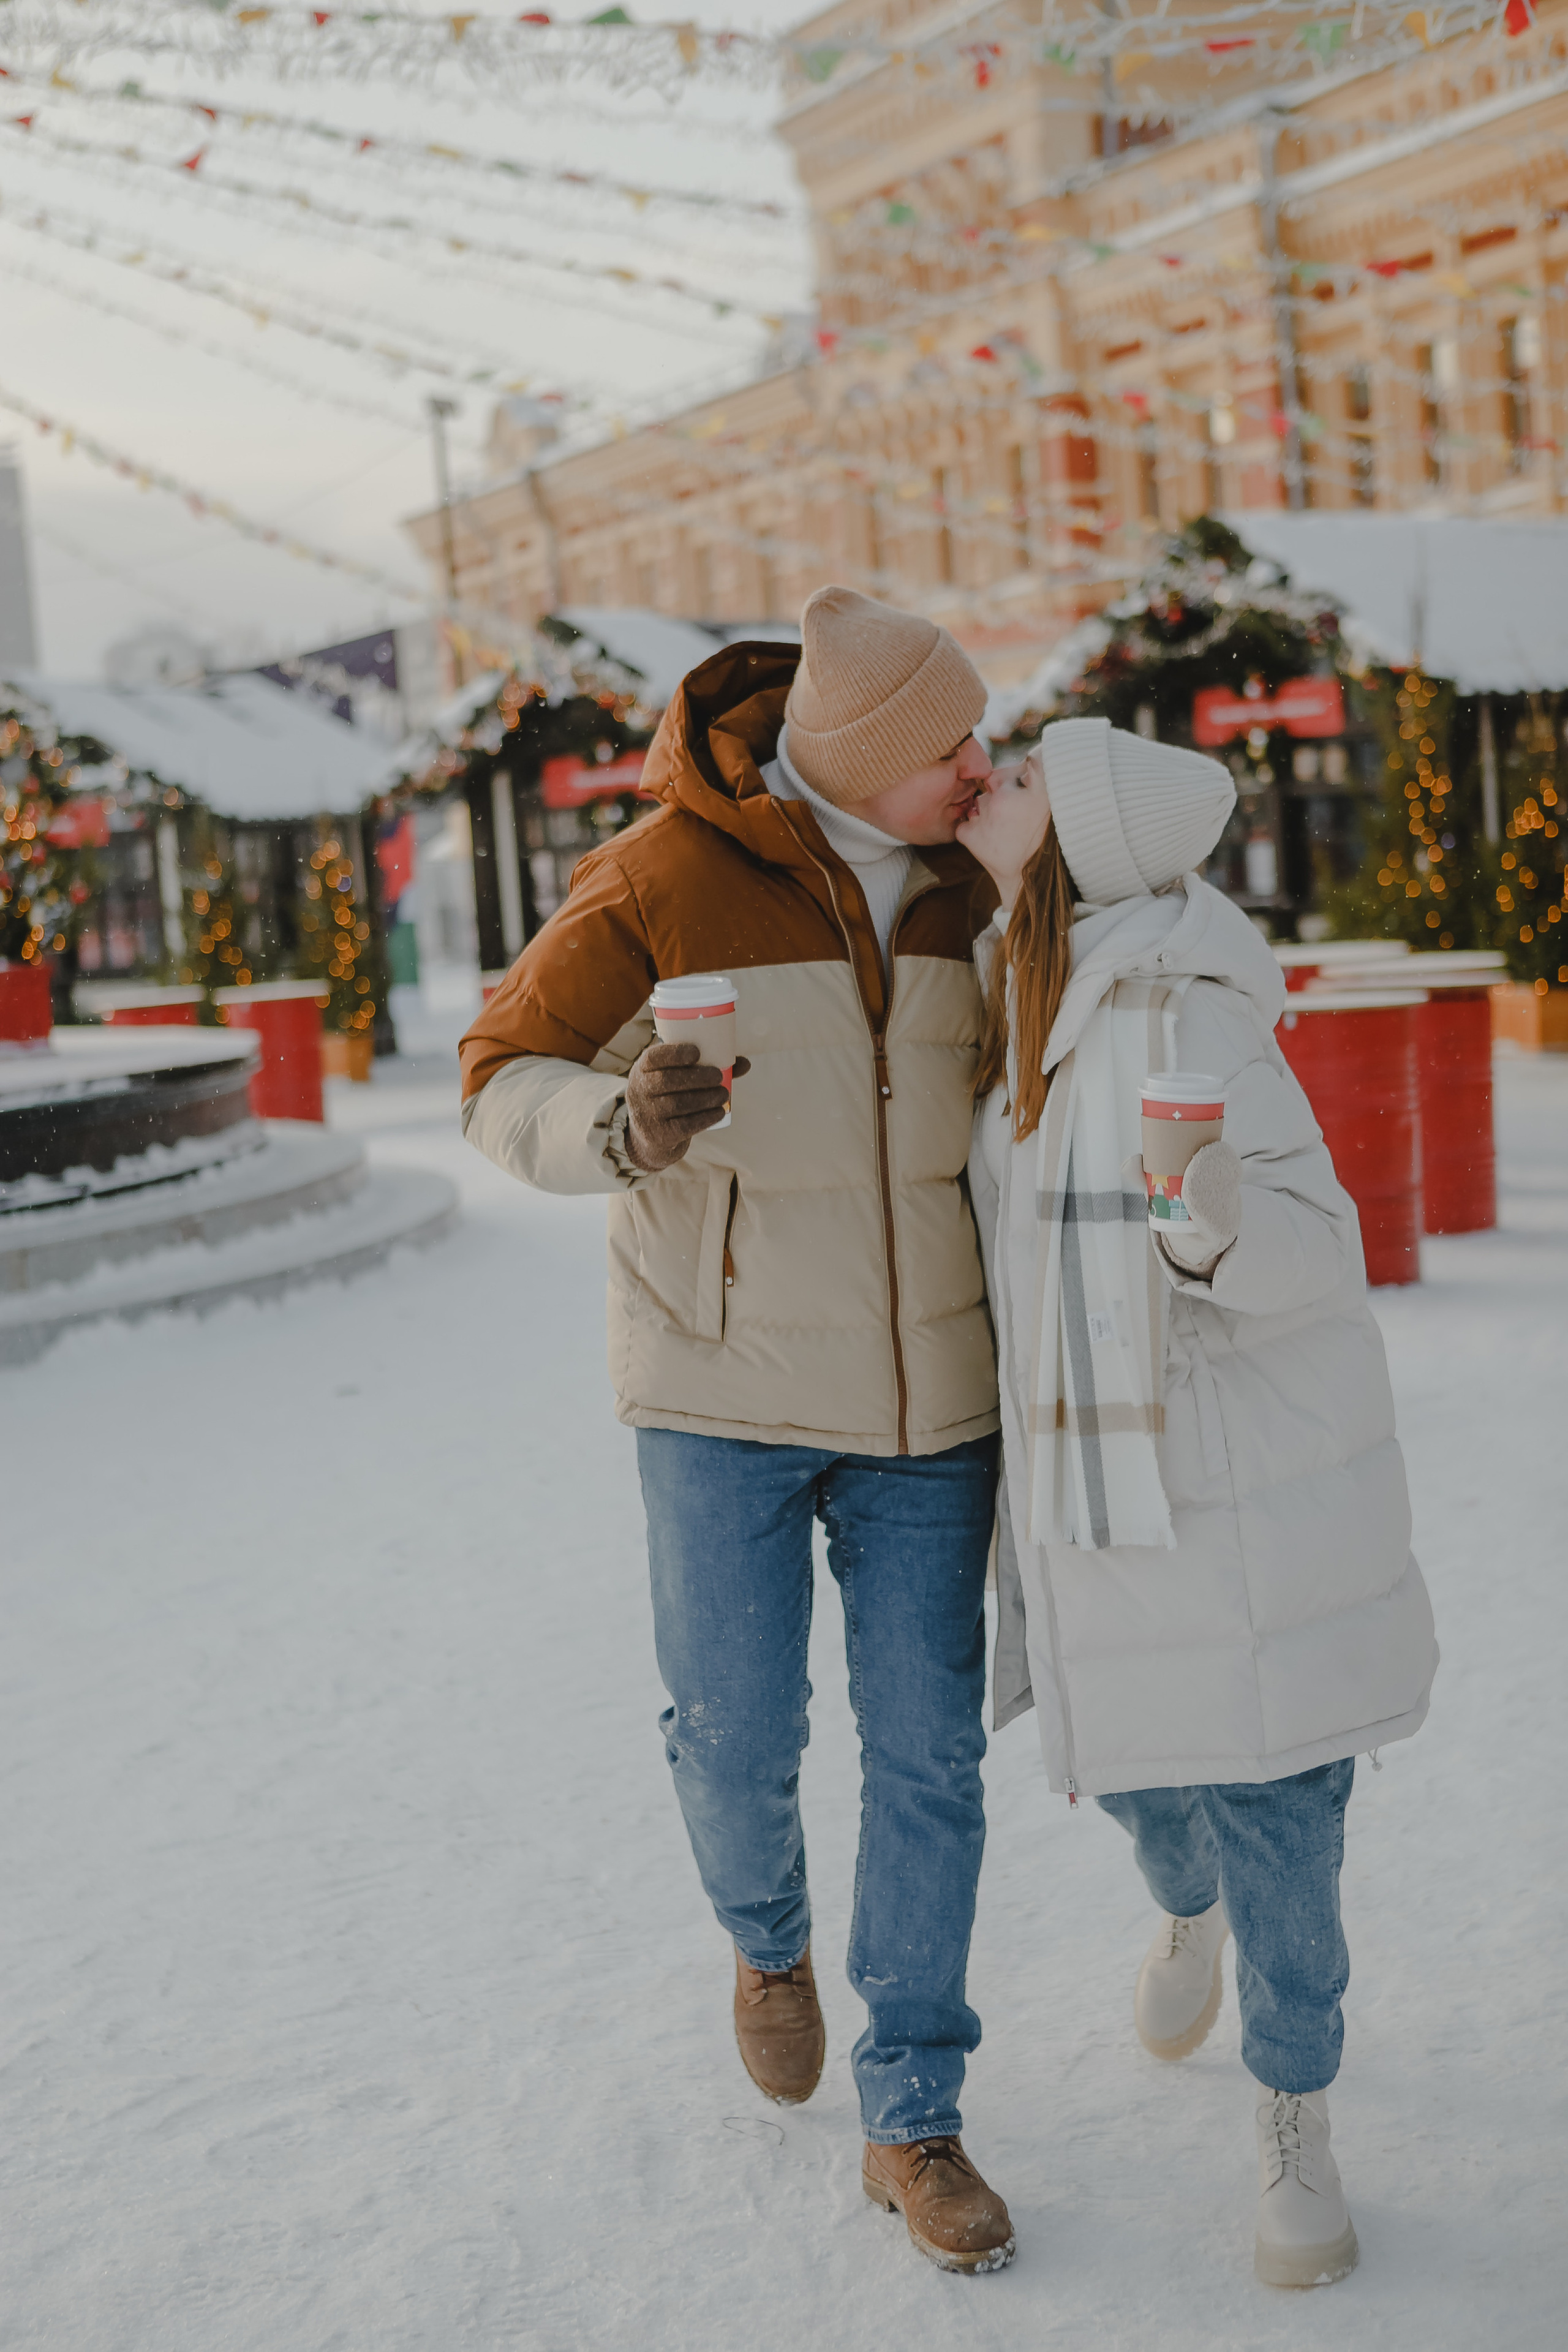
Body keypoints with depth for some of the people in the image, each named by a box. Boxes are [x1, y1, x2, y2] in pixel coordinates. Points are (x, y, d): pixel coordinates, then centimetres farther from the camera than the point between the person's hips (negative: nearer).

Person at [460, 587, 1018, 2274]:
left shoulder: (954, 887, 2)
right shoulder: (664, 883, -14)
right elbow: (501, 1079, -9)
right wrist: (622, 1128, -31)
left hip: (923, 1392, 4)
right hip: (725, 1391, -3)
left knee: (927, 1753, 4)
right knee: (736, 1736, 5)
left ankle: (912, 2124, 18)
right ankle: (767, 1938, 41)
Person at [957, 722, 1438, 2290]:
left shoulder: (1182, 1011, -21)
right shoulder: (1015, 991, 3)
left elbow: (1313, 1252, -20)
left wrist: (1220, 1221, -41)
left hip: (1246, 1473, -6)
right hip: (1094, 1479, 7)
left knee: (1272, 1812, 0)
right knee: (1133, 1772, 19)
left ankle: (1295, 2131, 20)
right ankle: (1188, 1905, 54)